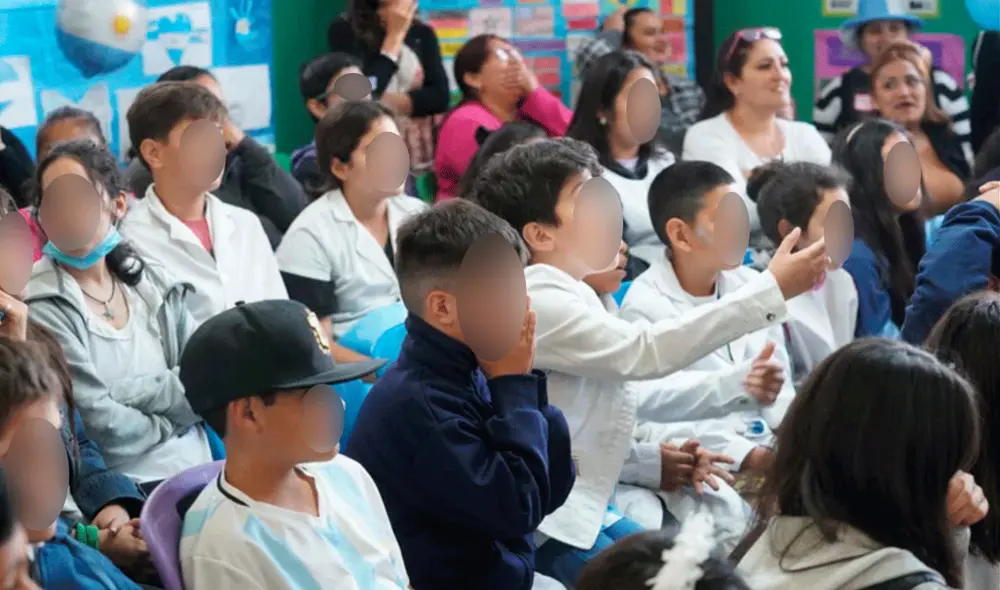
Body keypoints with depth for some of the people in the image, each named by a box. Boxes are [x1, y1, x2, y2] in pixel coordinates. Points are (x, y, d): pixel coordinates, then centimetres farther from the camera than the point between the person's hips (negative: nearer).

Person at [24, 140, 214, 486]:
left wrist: (126, 392, -10)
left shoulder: (155, 286, 11)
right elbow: (101, 425, -12)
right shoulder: (43, 306, -6)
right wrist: (170, 420, 2)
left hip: (197, 474, 5)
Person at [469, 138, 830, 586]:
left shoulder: (567, 296, 13)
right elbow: (645, 352, -29)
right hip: (541, 524, -10)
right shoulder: (536, 302, -19)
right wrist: (773, 289, -28)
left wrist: (654, 463, 2)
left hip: (578, 505, 10)